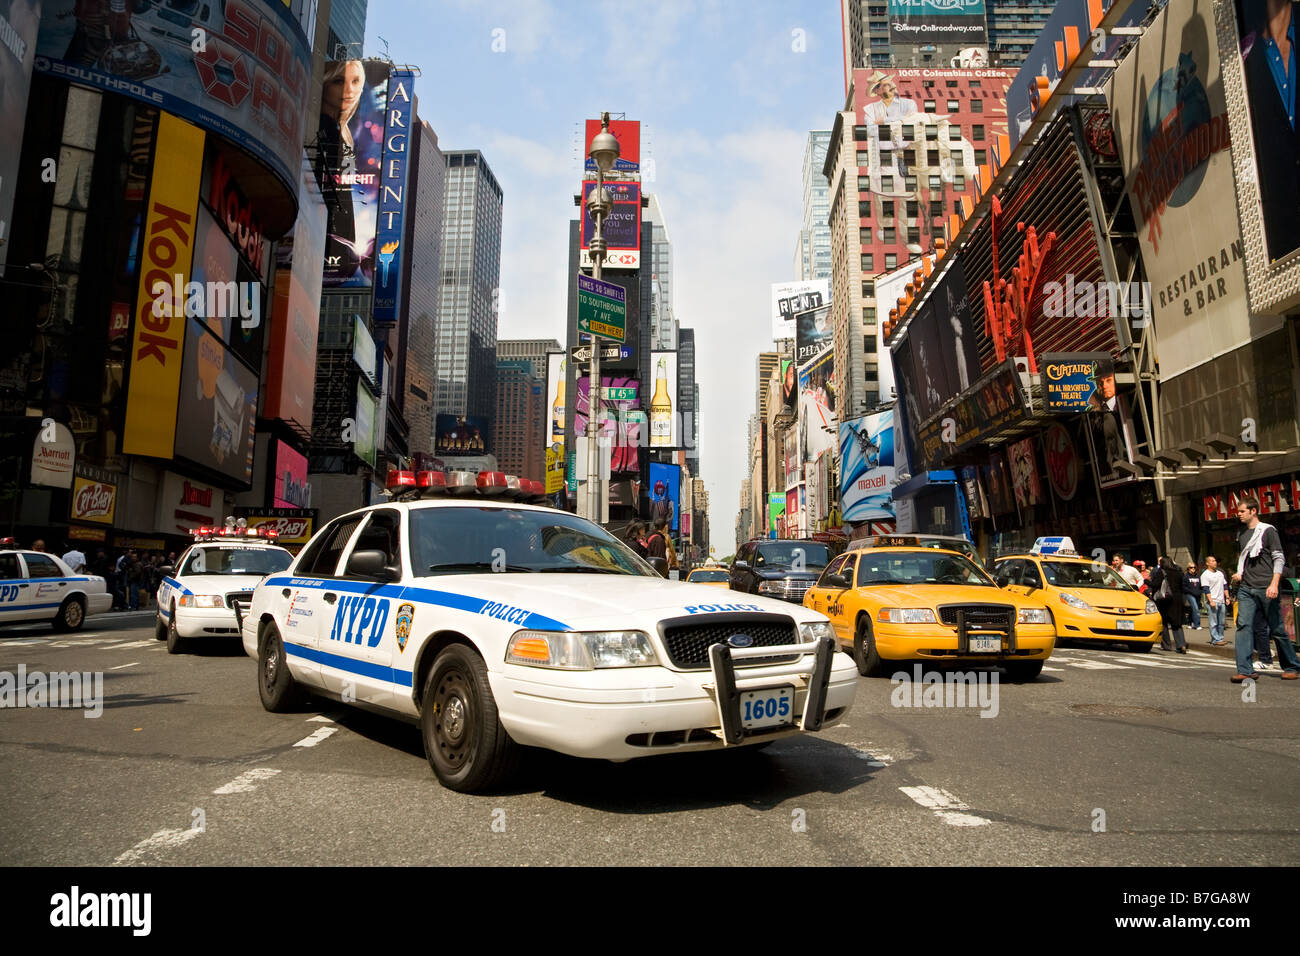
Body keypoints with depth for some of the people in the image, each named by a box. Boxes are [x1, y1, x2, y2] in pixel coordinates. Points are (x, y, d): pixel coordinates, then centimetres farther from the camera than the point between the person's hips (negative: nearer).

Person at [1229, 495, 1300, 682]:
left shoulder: (1268, 531, -1)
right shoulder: (1242, 534, 16)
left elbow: (1279, 559, -6)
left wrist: (1274, 584, -16)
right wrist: (1239, 574, 9)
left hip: (1265, 589, -5)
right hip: (1246, 589, 5)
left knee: (1277, 629, 4)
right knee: (1243, 626, -9)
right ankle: (1245, 671, -13)